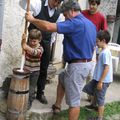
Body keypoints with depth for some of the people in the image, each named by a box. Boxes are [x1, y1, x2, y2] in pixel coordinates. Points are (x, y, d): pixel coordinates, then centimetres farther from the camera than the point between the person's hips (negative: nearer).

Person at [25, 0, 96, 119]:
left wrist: (32, 19, -12)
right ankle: (57, 105, 39)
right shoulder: (90, 24, 12)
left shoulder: (75, 23, -20)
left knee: (74, 100, -2)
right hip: (86, 62, 10)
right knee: (62, 78, 30)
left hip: (77, 65, -10)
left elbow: (48, 27, -26)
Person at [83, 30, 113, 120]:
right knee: (87, 88, 18)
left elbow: (107, 68, -25)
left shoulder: (105, 53, -21)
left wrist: (100, 82, -23)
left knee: (100, 99, 1)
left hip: (103, 81, -10)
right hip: (98, 79, 10)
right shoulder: (104, 52, 10)